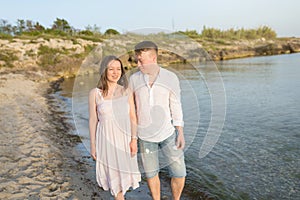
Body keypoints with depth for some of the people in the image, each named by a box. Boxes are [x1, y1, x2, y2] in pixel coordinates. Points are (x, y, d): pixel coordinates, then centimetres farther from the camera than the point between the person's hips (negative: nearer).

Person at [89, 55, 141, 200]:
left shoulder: (126, 91, -3)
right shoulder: (95, 93, -9)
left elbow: (132, 116, -1)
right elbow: (92, 120, -3)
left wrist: (134, 139, -8)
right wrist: (93, 145, -1)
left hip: (125, 139, 3)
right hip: (107, 139, -2)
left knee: (125, 171, 19)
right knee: (114, 174, 11)